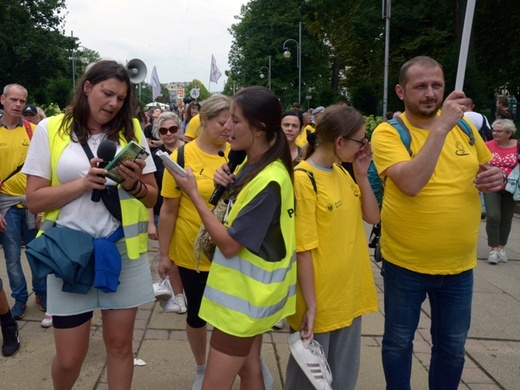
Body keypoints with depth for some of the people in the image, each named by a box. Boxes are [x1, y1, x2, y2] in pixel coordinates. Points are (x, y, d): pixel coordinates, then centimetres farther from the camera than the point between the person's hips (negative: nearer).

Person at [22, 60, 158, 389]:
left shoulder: (131, 130, 5)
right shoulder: (51, 129, 0)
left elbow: (152, 197, 8)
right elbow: (34, 199, -3)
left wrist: (133, 184, -13)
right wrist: (84, 183, -16)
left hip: (124, 250, 2)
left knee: (120, 344, 10)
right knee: (69, 357, 7)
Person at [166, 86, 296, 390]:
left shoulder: (268, 180, -25)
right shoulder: (254, 165, 4)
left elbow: (229, 244, -24)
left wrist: (193, 193, -19)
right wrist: (227, 185, -7)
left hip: (244, 295, -9)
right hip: (248, 288, 9)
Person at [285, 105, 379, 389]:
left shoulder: (342, 173, 6)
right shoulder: (303, 179, -19)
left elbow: (373, 216, 8)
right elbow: (304, 248, -20)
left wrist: (361, 175, -2)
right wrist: (310, 305, -19)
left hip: (349, 293, 8)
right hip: (318, 300, -7)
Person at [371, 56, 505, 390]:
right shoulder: (388, 133, -13)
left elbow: (489, 172, 15)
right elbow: (411, 183, -29)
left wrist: (497, 179, -9)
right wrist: (442, 126, -29)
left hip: (459, 265, 4)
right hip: (405, 263, -3)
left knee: (452, 346, 19)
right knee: (399, 342, 15)